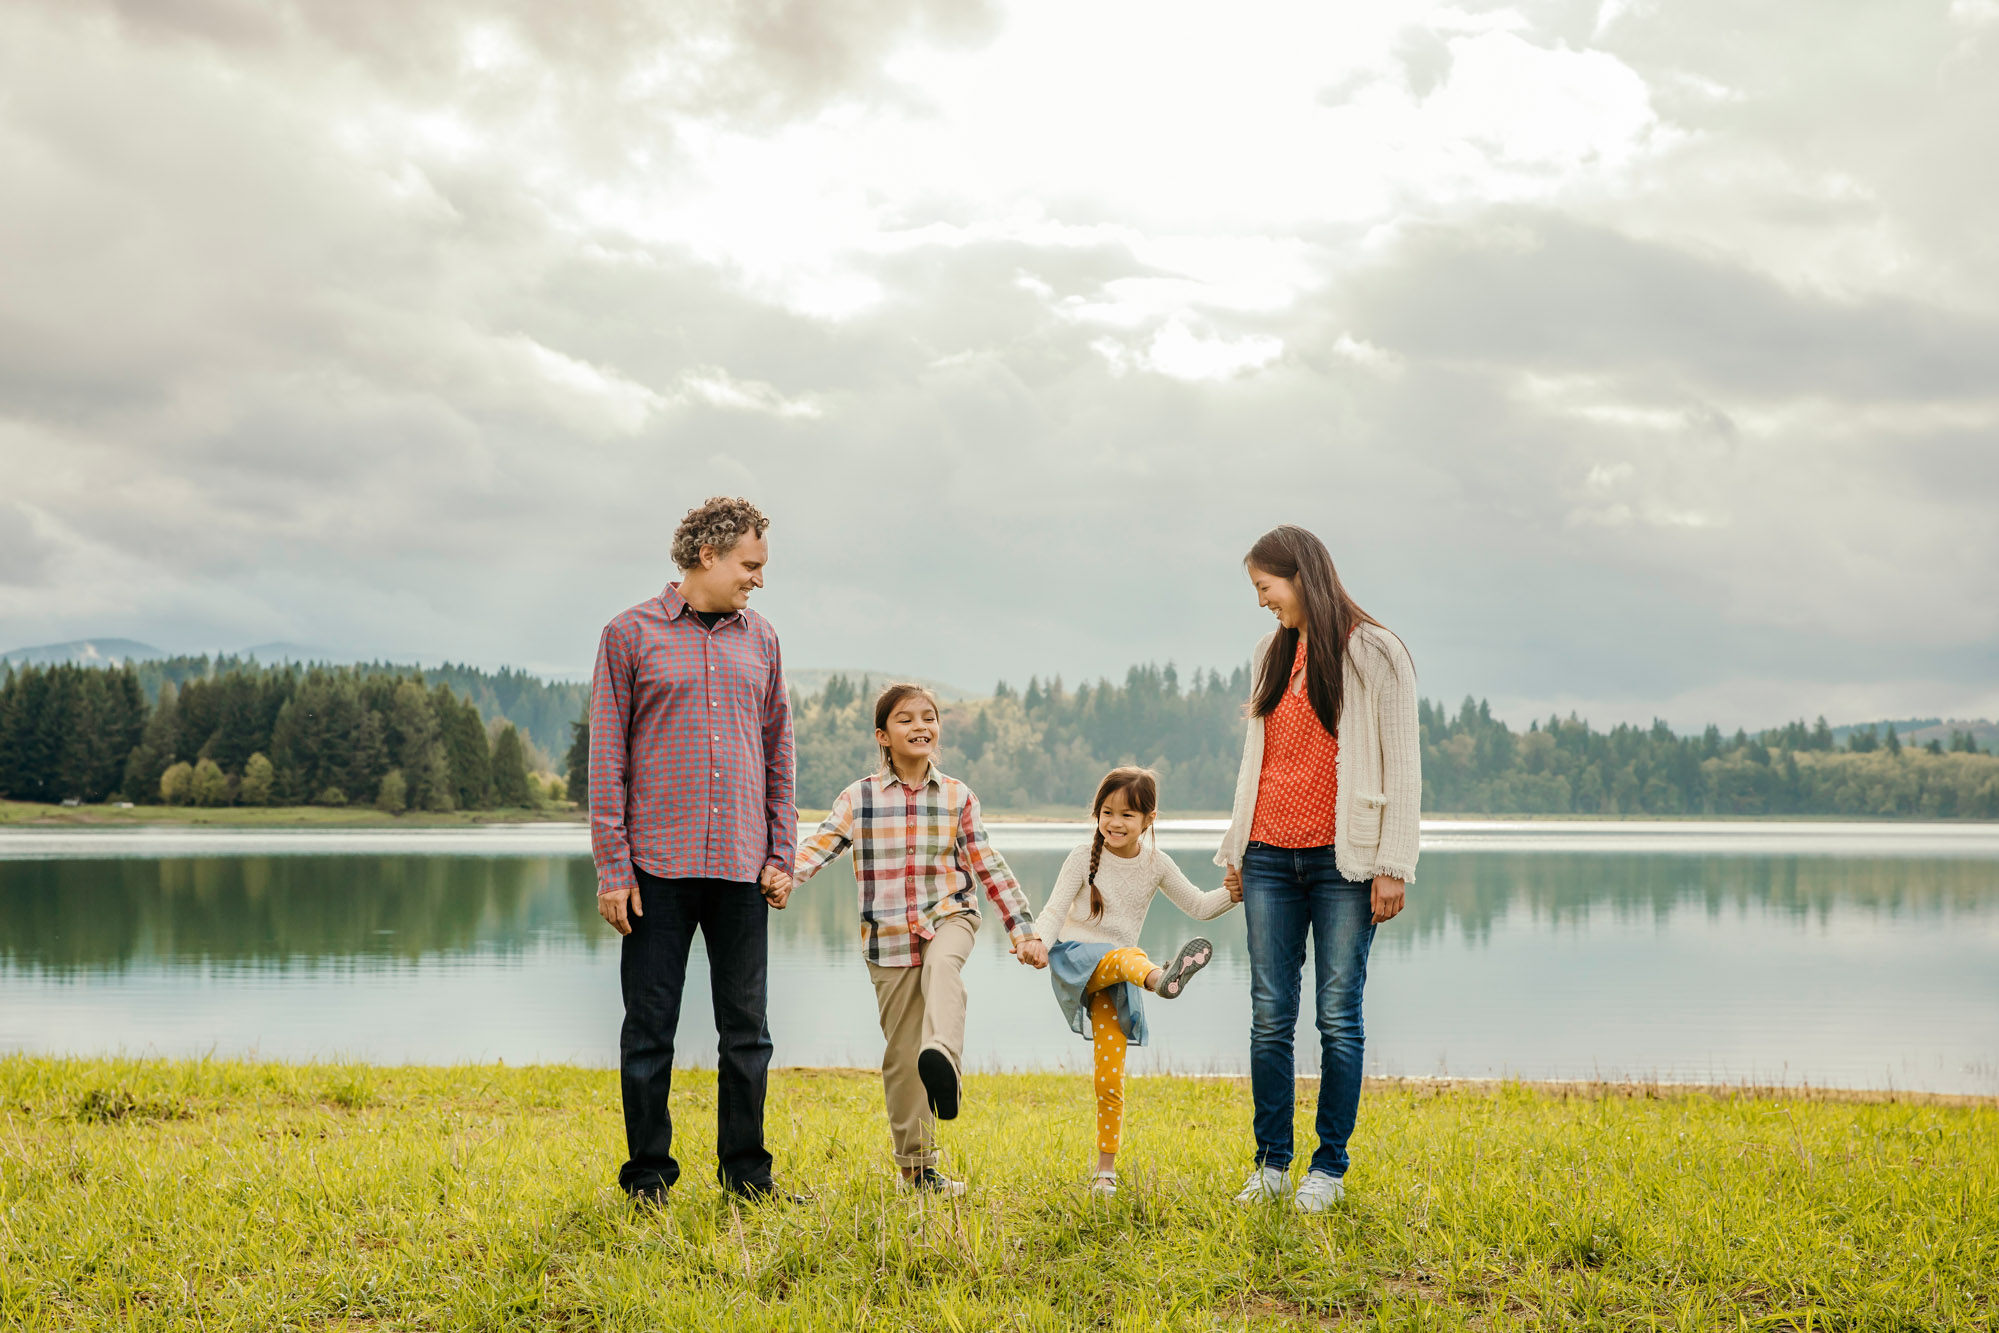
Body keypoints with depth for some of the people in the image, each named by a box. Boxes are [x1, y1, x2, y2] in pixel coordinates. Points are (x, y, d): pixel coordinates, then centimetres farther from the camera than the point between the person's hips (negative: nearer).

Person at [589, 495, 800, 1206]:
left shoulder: (760, 640, 12)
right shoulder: (631, 635, 1)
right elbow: (607, 758, -1)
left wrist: (780, 854, 7)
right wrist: (612, 866, -7)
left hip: (741, 865, 3)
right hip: (658, 865, -3)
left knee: (746, 1029, 7)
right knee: (649, 1029, 2)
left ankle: (747, 1175, 17)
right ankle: (648, 1180, 12)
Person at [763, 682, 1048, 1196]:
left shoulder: (958, 797, 5)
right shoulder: (859, 798, 2)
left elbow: (990, 868, 7)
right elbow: (820, 844, -9)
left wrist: (1023, 930, 3)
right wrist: (784, 878, -29)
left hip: (947, 917, 0)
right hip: (889, 936, 0)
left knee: (942, 966, -36)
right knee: (902, 1053, 2)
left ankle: (942, 1057, -60)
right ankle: (916, 1166, 14)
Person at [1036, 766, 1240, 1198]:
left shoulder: (1156, 864, 5)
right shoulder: (1084, 858, -2)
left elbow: (1198, 906, 11)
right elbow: (1054, 910, -5)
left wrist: (1233, 894, -8)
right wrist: (1039, 943, -24)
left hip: (1117, 978, 3)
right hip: (1074, 959, -3)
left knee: (1111, 1075, -6)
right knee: (1124, 955, -38)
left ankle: (1106, 1169, 4)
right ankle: (1159, 979, -73)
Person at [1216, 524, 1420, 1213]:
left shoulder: (1374, 653, -4)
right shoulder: (1272, 652, 15)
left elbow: (1402, 768, -6)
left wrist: (1392, 865, -11)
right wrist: (1236, 850, 17)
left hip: (1343, 861, -5)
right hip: (1271, 858, 5)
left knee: (1339, 1016, 0)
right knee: (1270, 1016, 4)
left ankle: (1329, 1168, 9)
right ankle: (1272, 1163, 13)